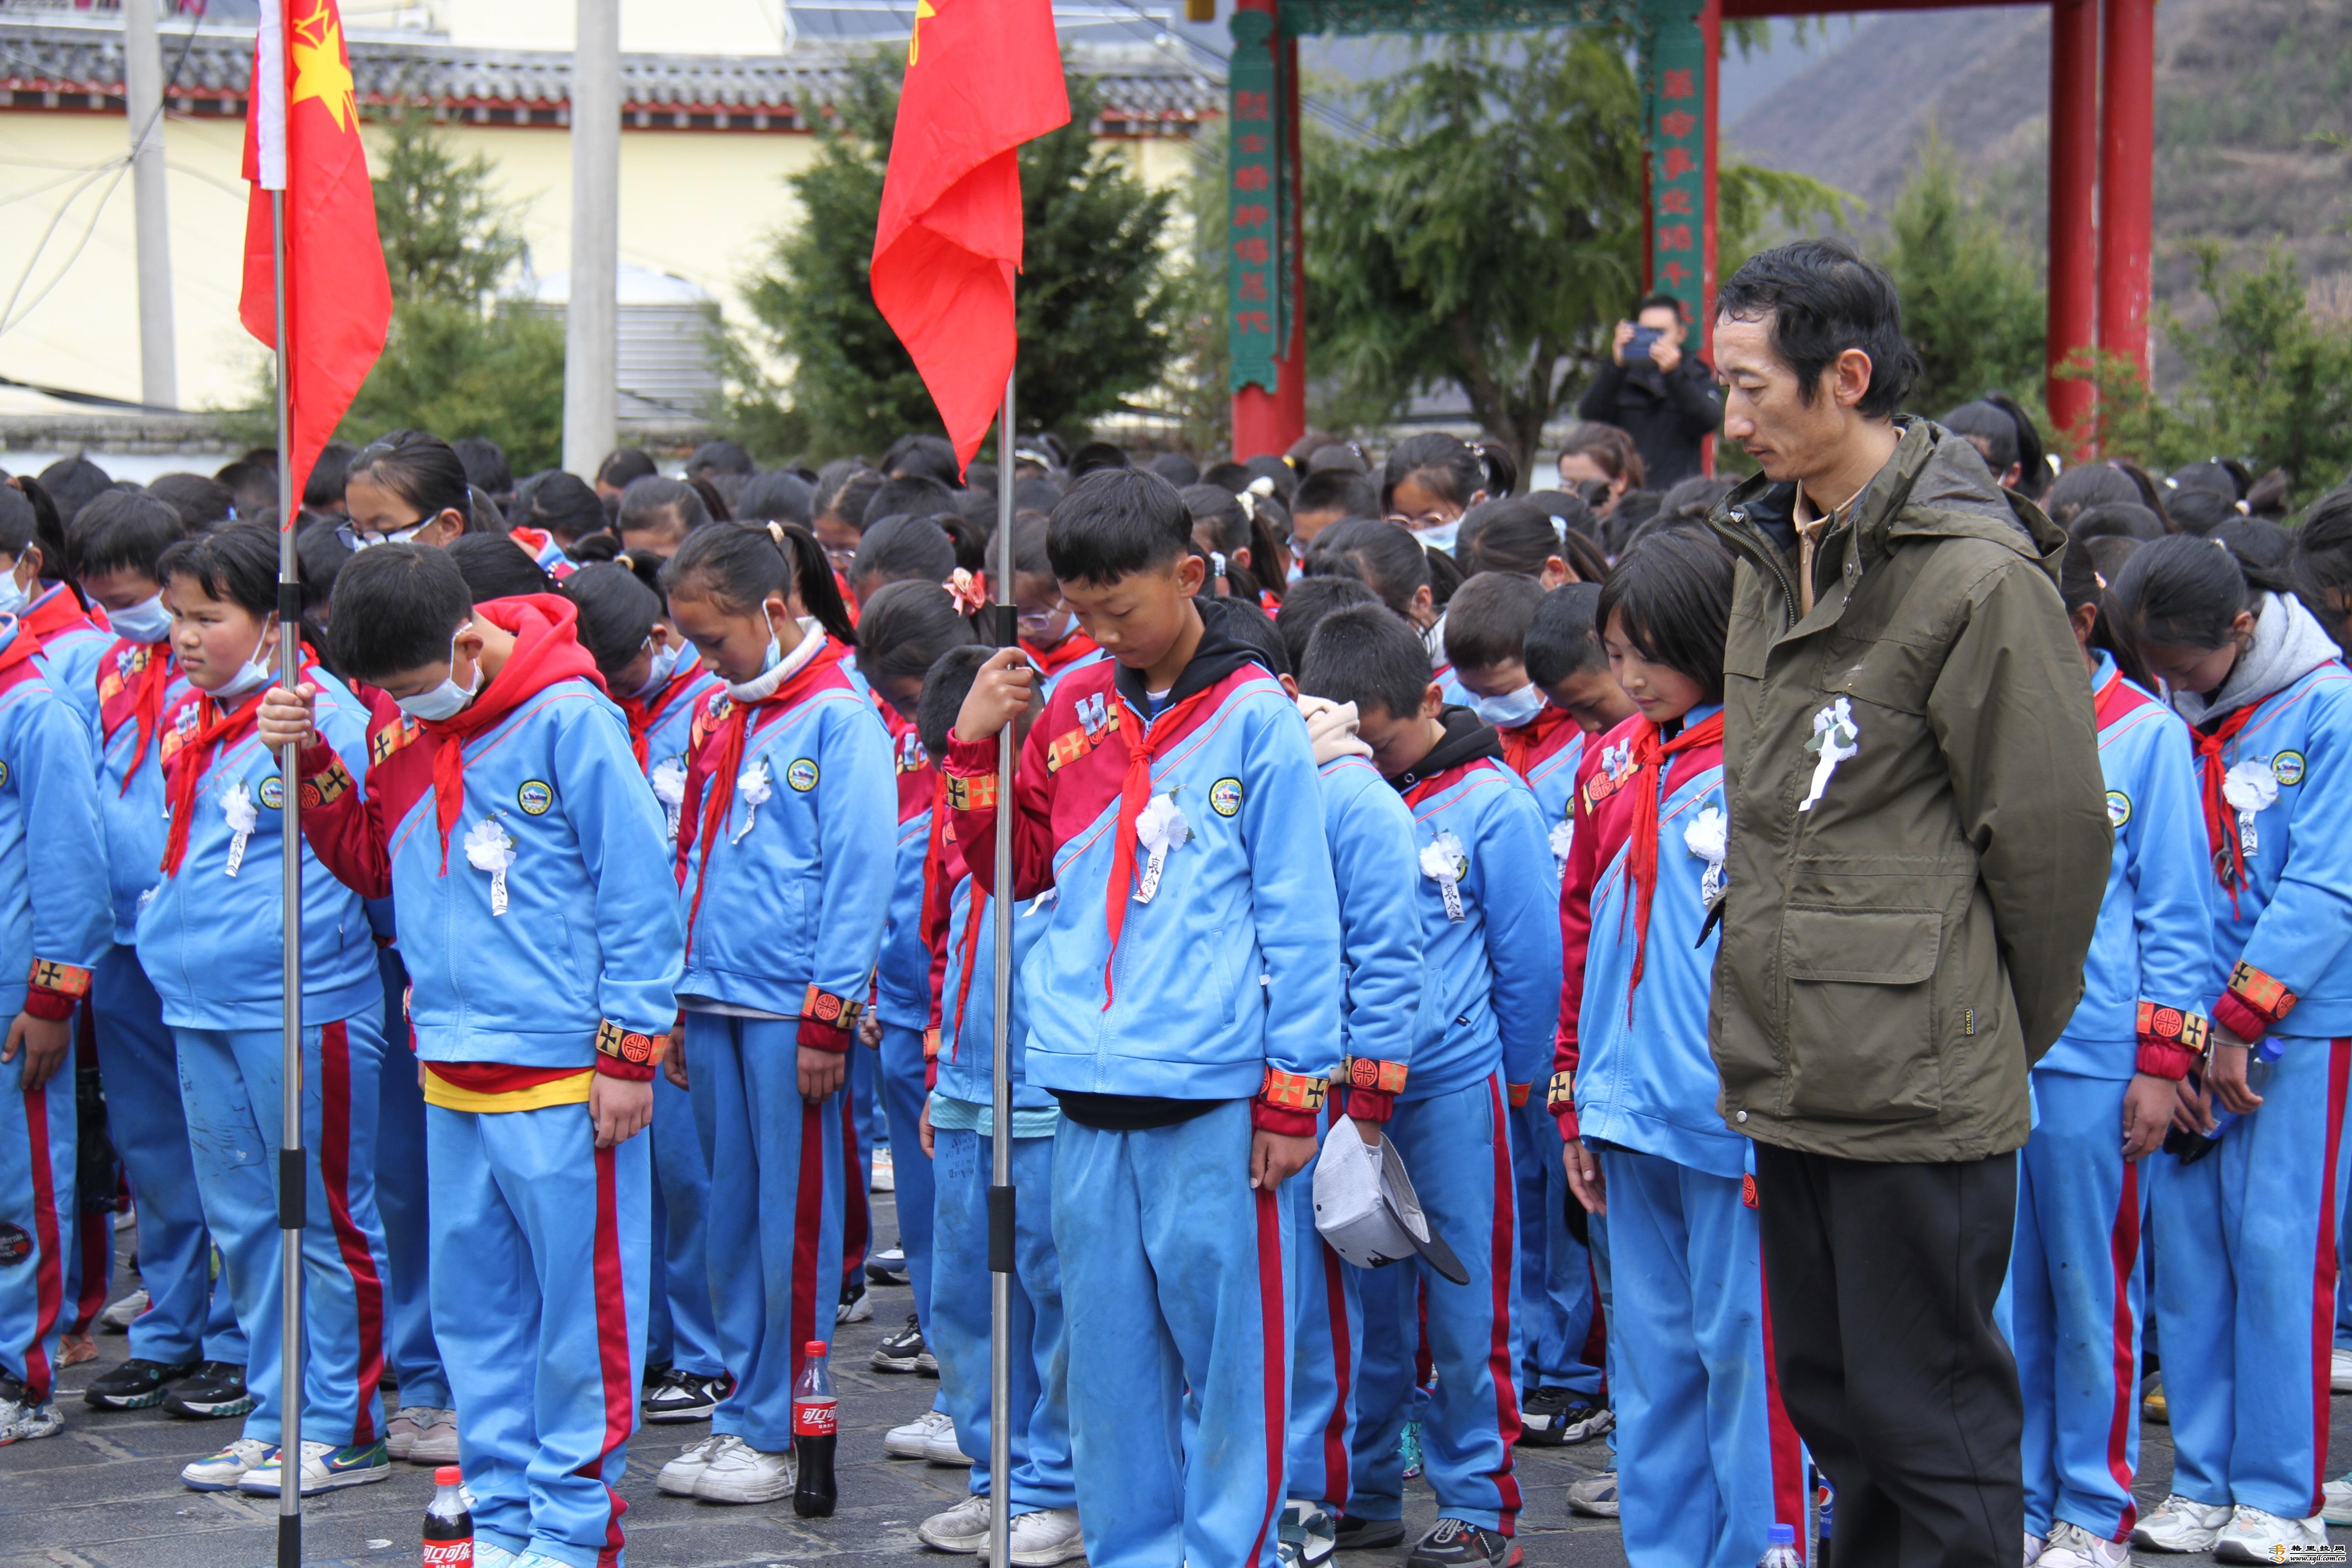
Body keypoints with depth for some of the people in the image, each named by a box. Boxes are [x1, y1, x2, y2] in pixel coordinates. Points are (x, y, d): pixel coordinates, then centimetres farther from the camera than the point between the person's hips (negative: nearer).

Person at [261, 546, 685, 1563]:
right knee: (473, 1296, 12)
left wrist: (629, 1051, -10)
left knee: (579, 1297, 2)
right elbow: (373, 865, 18)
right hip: (449, 1070, 7)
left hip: (563, 1067, -7)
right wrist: (312, 766, 2)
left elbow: (639, 889, -10)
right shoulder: (397, 724, 7)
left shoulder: (565, 716, -13)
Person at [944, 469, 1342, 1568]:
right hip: (1087, 1087, 5)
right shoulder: (1070, 708, 10)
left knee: (1227, 1345, 0)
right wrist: (975, 745, 4)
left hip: (1212, 1097, -5)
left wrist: (1293, 1092, -7)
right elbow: (1016, 869, 18)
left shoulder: (1254, 717, -4)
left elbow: (1298, 919, -4)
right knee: (1109, 1352, 10)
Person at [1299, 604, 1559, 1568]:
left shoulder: (1490, 804, -6)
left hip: (1451, 1082, -4)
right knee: (1359, 1297, 11)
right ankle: (1361, 1490, 22)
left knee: (1466, 1304, 3)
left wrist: (1519, 1076, 5)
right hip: (1344, 1081, 4)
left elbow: (1531, 953, 0)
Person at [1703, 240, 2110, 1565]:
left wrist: (2008, 1034, -2)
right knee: (1829, 1396, 17)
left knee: (1930, 1415, -1)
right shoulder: (1770, 552, 11)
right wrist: (1769, 1005, 18)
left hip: (1918, 1086, -8)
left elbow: (2056, 834, -12)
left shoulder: (1978, 576, -15)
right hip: (1792, 1065, 9)